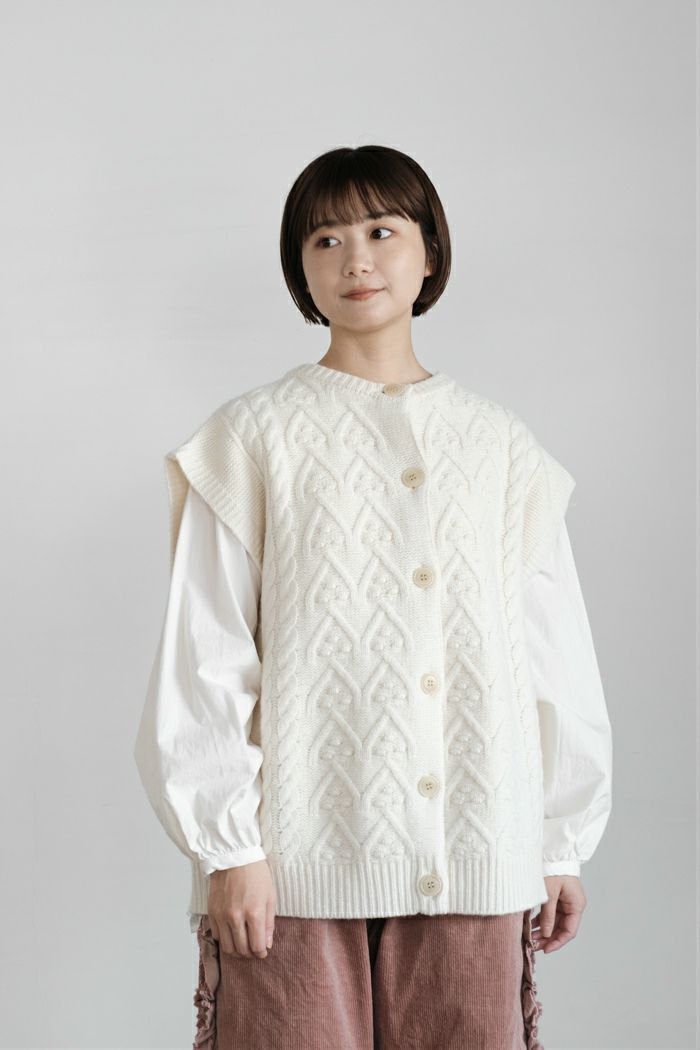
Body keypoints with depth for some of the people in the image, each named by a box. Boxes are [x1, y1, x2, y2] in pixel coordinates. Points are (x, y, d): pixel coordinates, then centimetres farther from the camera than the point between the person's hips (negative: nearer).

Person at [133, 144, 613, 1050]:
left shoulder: (498, 445, 9)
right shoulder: (254, 439, 0)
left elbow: (555, 657, 11)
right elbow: (204, 661, -2)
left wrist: (561, 845, 10)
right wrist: (226, 847, -7)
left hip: (474, 863, 3)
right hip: (300, 861, -2)